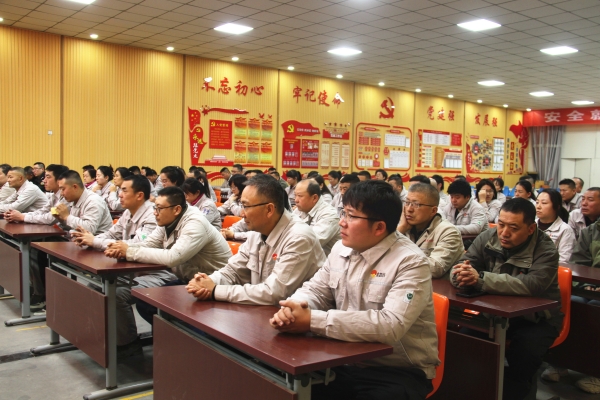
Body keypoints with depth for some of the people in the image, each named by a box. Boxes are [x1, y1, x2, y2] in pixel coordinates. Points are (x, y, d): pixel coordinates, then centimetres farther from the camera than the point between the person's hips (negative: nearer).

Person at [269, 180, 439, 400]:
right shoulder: (341, 249, 4)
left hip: (398, 372, -6)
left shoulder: (410, 263, -18)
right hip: (345, 363, 6)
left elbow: (390, 326, -30)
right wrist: (293, 307, -16)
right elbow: (315, 290, 10)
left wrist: (312, 320, -31)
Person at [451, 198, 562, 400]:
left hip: (536, 319, -3)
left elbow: (532, 285, -34)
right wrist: (461, 275, -35)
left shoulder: (545, 250, -17)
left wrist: (480, 278, -43)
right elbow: (459, 267, -7)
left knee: (522, 355, -30)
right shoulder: (487, 239, -5)